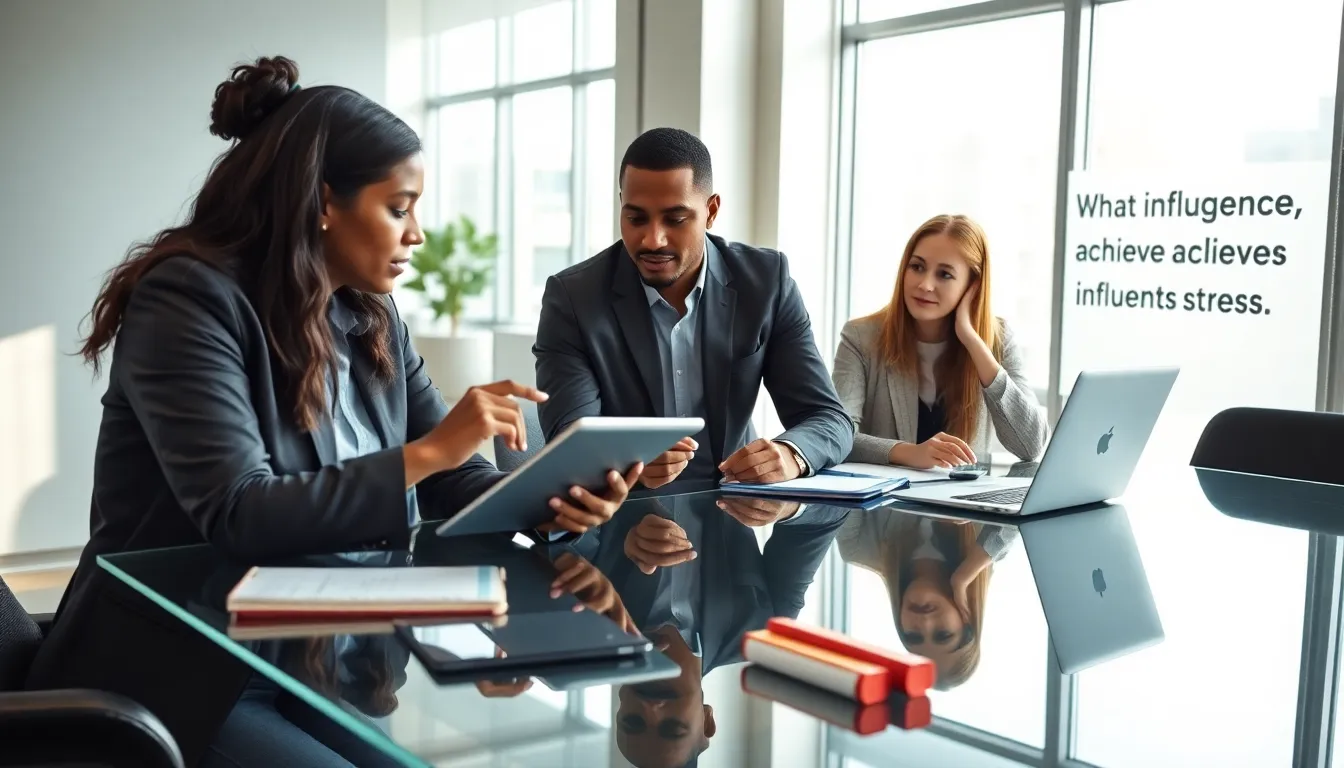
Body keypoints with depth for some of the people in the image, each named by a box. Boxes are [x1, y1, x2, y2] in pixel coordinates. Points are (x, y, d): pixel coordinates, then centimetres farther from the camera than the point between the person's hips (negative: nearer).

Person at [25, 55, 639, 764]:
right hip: (185, 666, -6)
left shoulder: (371, 316, 7)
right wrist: (424, 453, -25)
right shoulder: (188, 298, -15)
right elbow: (237, 515, -26)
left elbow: (449, 475, 6)